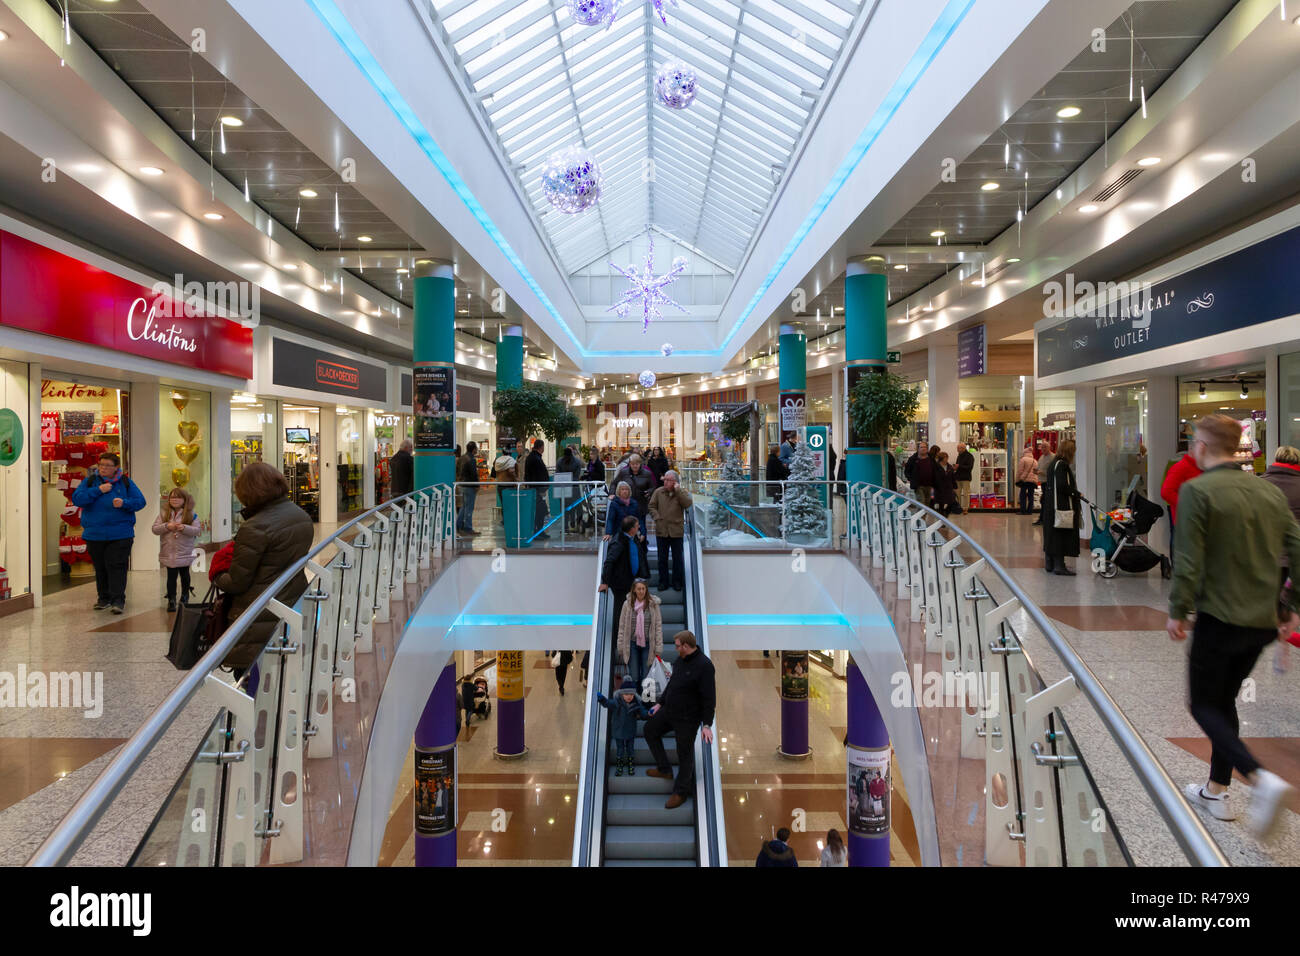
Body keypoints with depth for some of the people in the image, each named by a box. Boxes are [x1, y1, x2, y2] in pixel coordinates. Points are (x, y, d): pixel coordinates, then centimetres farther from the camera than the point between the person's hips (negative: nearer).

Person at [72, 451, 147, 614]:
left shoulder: (125, 482, 5)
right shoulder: (90, 481, 8)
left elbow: (140, 501, 2)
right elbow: (77, 499, -4)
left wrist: (124, 503, -16)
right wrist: (98, 490, -13)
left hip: (120, 534, -2)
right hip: (94, 534, 3)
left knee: (116, 566, -7)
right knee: (100, 568, 12)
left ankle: (118, 600, -6)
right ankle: (104, 598, 24)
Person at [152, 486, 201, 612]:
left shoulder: (191, 514, -2)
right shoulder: (164, 513, 4)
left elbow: (196, 530, -7)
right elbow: (155, 529, -1)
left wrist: (184, 528, -24)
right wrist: (167, 526, -17)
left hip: (185, 553, 0)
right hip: (169, 553, 0)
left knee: (185, 575, 14)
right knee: (171, 576, 0)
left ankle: (184, 597, 31)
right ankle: (171, 600, 4)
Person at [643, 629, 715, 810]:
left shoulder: (704, 666, -25)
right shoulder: (680, 660, 2)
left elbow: (709, 697, -23)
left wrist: (707, 724, -24)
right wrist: (660, 703, 18)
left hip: (687, 718, -9)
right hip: (669, 710, 9)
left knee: (685, 753, 6)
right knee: (650, 729, 21)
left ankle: (682, 791, 26)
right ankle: (664, 770, 32)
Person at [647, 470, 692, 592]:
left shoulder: (682, 492, 1)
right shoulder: (658, 492, 5)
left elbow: (688, 504, -16)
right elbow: (652, 506, 6)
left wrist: (678, 490, -18)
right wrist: (657, 518, -8)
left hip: (676, 531, -1)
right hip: (661, 530, 2)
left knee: (677, 558, 6)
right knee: (662, 558, 8)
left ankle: (677, 581, 18)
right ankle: (663, 581, 19)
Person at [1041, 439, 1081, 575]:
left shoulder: (1054, 463, 14)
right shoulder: (1062, 465, -15)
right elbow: (1062, 486, -23)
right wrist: (1076, 493, -10)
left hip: (1050, 505, 10)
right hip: (1061, 505, -10)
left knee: (1052, 534, 13)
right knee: (1061, 535, -6)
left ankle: (1050, 564, 19)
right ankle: (1059, 565, -4)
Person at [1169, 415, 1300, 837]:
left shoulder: (1197, 491, -13)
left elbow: (1189, 561, -17)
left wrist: (1177, 612, -7)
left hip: (1219, 619, -7)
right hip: (1262, 621, 7)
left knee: (1204, 705, 8)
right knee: (1224, 700, 20)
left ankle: (1262, 779, -13)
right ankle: (1217, 791, 27)